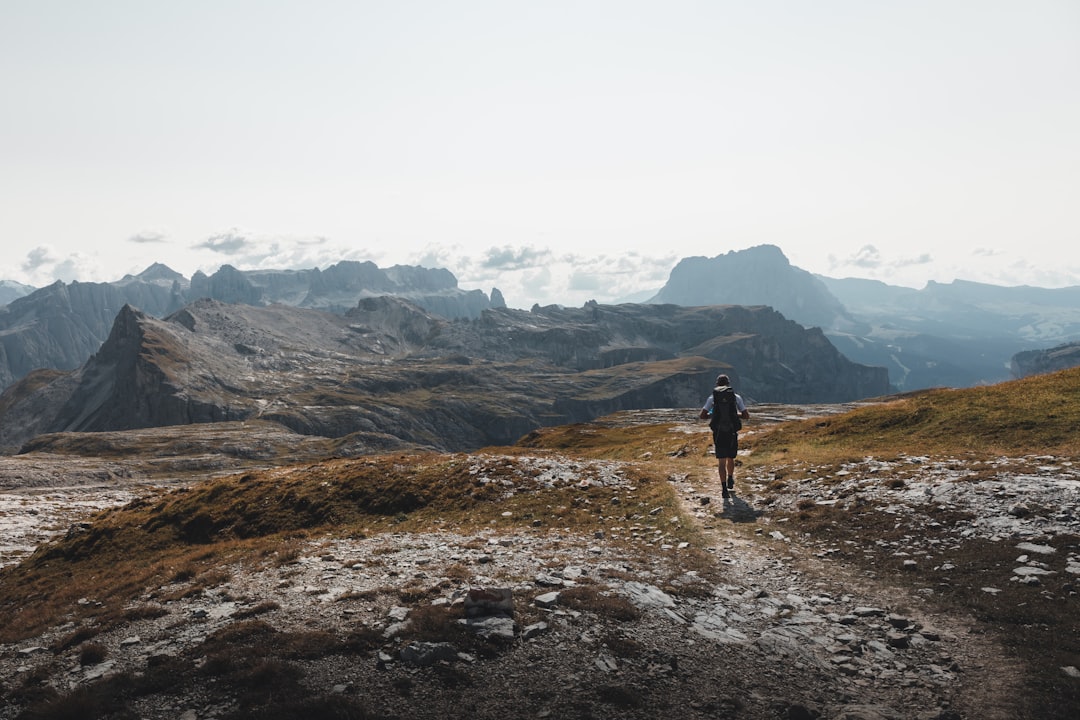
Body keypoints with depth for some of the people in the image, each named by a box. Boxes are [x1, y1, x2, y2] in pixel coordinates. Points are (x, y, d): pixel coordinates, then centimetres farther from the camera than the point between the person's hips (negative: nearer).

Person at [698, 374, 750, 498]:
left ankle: (724, 489, -6)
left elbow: (702, 415, -2)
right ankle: (730, 481, 42)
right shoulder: (736, 396, 3)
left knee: (721, 461, 3)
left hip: (718, 433, -1)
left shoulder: (712, 397, 2)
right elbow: (747, 416, 2)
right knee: (730, 459, 21)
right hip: (732, 433, 1)